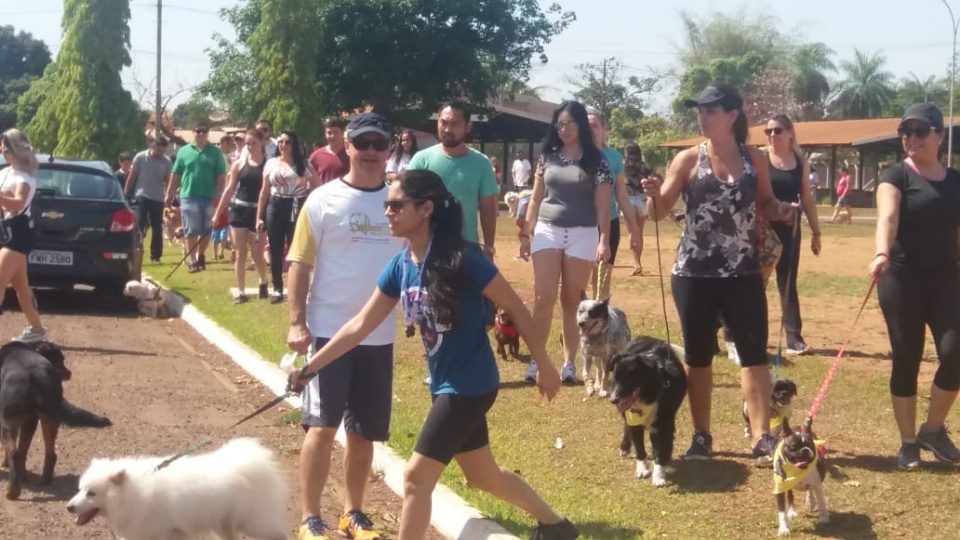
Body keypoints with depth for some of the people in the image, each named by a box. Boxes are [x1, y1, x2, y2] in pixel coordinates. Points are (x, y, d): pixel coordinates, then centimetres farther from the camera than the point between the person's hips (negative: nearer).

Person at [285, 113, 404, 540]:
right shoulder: (324, 199, -4)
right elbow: (300, 264, -3)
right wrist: (296, 322, -9)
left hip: (380, 335, 3)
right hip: (328, 330, -3)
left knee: (364, 431, 12)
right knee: (322, 425, -5)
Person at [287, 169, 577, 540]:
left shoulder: (461, 260, -22)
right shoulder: (400, 266, -2)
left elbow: (516, 309, -13)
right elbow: (361, 324, 4)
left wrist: (544, 366, -7)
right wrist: (311, 366, 1)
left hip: (470, 385, -8)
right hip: (445, 385, 8)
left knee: (416, 476, -9)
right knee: (484, 476, 21)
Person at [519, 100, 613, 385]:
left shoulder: (596, 160, -1)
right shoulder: (547, 157, 8)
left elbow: (603, 204, -3)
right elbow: (536, 199, 12)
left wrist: (604, 240, -10)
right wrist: (526, 234, 8)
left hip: (582, 235, -2)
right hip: (547, 231, 2)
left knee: (571, 302, 3)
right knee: (543, 298, -7)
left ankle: (569, 363, 9)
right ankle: (536, 359, 0)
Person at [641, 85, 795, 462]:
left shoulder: (754, 159, 3)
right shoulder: (688, 159, -2)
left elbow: (765, 204, 15)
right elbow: (660, 212, -3)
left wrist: (780, 211, -7)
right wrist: (654, 196, -25)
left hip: (743, 272, 1)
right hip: (695, 273, -1)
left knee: (754, 350, -3)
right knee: (698, 355, 7)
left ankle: (762, 438, 0)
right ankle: (701, 436, 18)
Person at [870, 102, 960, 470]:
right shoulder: (897, 175, -5)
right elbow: (887, 217, -24)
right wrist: (882, 254, -43)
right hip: (902, 281, -3)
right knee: (906, 360, 2)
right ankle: (908, 442, 14)